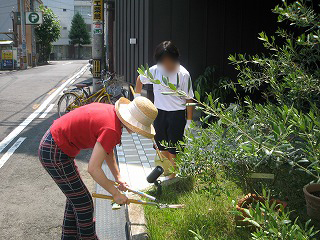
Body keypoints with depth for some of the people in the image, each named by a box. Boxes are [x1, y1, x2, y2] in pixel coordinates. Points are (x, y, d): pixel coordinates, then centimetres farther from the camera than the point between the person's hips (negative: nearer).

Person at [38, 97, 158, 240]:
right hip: (54, 155, -10)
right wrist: (116, 193, -15)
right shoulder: (111, 130, -27)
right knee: (84, 203, 3)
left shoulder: (111, 112, 1)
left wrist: (118, 178, 13)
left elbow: (107, 150, 14)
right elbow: (93, 168, -27)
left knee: (75, 198, 23)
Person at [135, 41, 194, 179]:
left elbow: (189, 99, -10)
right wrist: (137, 98, 11)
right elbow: (140, 80, 13)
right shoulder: (155, 70, -7)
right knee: (162, 144, 14)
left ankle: (173, 173, 17)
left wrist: (189, 121, -9)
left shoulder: (183, 74, -16)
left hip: (177, 114, -4)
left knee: (174, 147, 2)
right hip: (159, 112, 4)